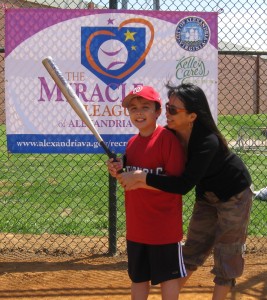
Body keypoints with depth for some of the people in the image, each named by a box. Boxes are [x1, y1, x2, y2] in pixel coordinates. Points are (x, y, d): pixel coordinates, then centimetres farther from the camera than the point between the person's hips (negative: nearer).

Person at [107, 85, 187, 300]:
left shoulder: (167, 138, -15)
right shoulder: (132, 143, 7)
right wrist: (119, 173, -4)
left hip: (164, 224, -7)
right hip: (136, 225, 7)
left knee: (168, 274, 7)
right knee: (138, 276, 16)